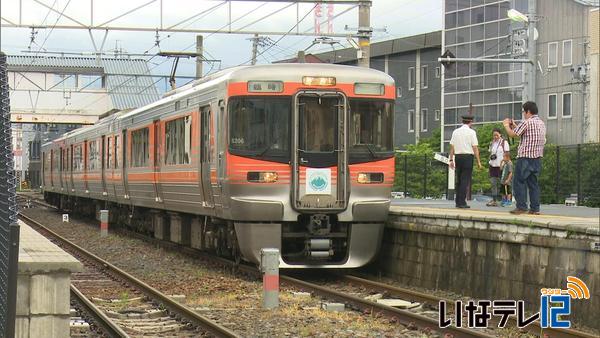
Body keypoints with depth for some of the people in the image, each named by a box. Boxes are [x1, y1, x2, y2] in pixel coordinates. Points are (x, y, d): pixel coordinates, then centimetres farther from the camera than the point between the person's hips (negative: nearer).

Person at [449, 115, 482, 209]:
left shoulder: (455, 132, 8)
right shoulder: (471, 132, -4)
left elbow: (452, 147, 7)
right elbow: (475, 148, -7)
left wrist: (451, 159, 12)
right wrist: (478, 162, -4)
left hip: (458, 156, 5)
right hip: (468, 156, -4)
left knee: (459, 180, 13)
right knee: (465, 180, -3)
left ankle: (458, 202, 15)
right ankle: (462, 203, -6)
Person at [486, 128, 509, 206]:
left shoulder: (504, 142, -1)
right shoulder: (492, 143, 14)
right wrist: (491, 156, -1)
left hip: (501, 165, -5)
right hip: (492, 165, 5)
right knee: (493, 183, 2)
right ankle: (494, 200, 4)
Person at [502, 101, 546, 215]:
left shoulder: (527, 122, -12)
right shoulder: (541, 123, 15)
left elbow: (512, 134, -9)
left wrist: (506, 125, 9)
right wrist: (514, 126, 24)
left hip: (525, 157, -8)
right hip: (537, 158, 8)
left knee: (519, 182, -2)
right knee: (533, 183, 10)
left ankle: (521, 206, -8)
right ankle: (535, 208, 6)